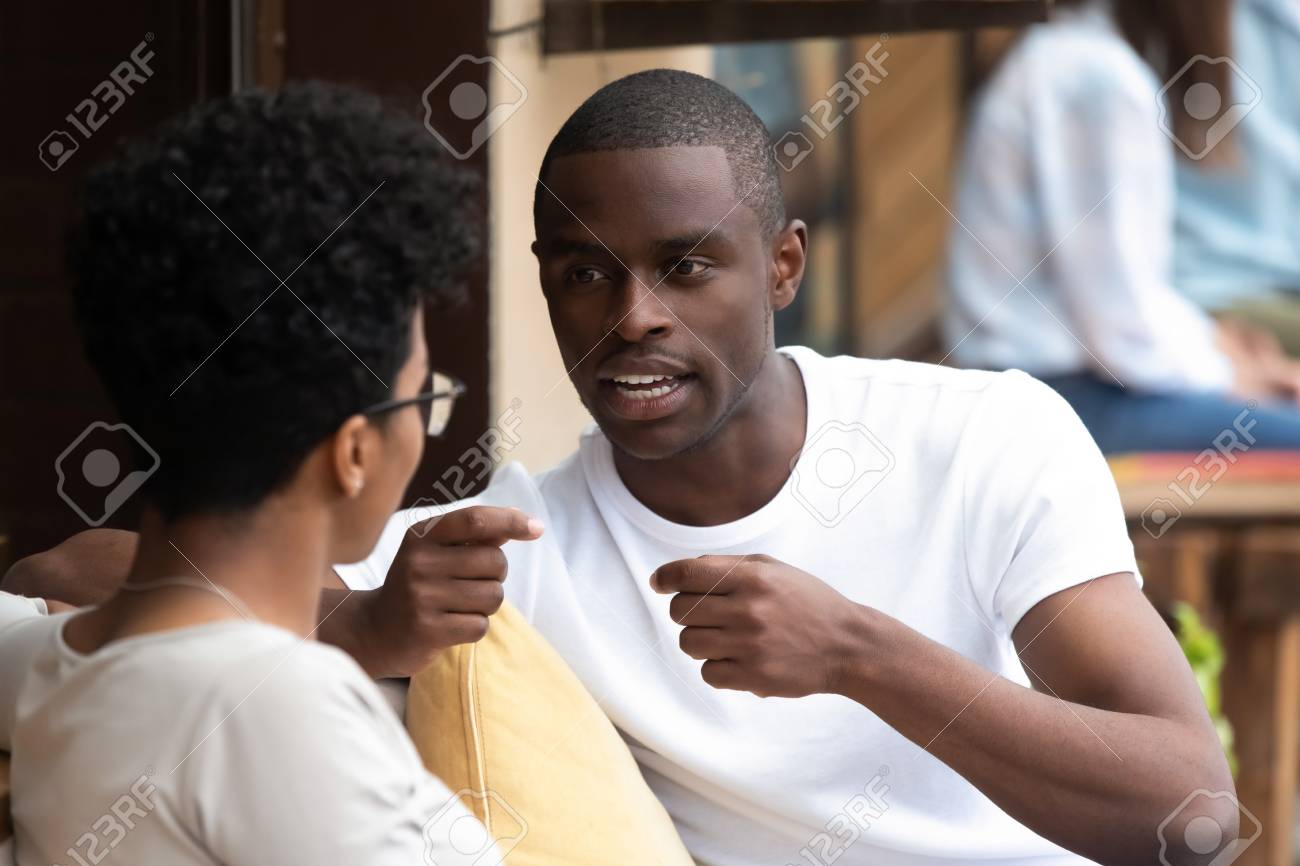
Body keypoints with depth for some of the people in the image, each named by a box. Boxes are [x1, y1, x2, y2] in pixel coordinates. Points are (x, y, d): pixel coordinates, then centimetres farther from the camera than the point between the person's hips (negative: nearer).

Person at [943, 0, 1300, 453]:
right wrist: (1224, 371, -4)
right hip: (1054, 396, -10)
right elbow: (1123, 327, -20)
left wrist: (1206, 338, 5)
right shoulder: (1101, 80, -20)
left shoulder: (1079, 52, 10)